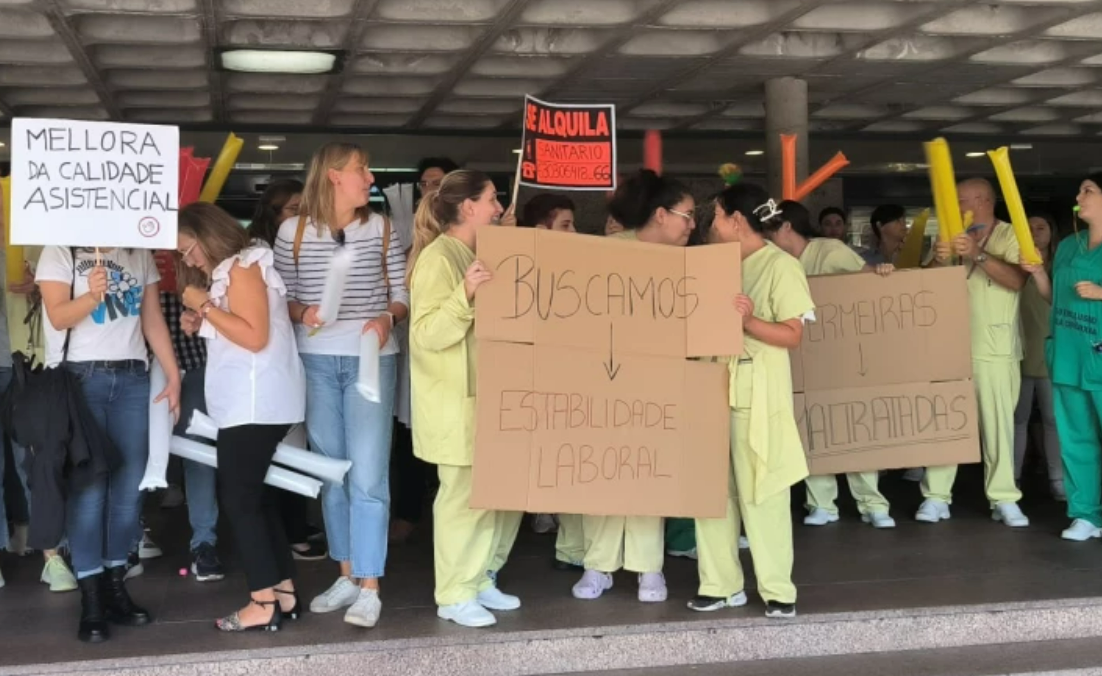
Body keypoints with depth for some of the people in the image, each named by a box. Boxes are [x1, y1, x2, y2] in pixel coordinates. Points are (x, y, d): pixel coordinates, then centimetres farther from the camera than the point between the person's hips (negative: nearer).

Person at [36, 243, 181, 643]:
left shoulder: (140, 254, 13)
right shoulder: (59, 251, 1)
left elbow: (153, 320, 12)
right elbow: (58, 317, -9)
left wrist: (173, 375, 7)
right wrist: (91, 296, -28)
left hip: (132, 378, 4)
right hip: (80, 377, -4)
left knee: (130, 485, 1)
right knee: (88, 487, -7)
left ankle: (115, 586, 11)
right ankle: (91, 600, -4)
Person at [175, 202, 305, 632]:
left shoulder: (243, 268, -10)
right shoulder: (230, 271, 18)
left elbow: (255, 337, -19)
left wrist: (206, 306, -13)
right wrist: (200, 324, 7)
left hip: (255, 403, -10)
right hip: (249, 402, 10)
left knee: (238, 500, -8)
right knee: (256, 495, 11)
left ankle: (264, 603, -6)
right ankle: (283, 592, 15)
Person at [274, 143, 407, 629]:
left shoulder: (380, 229, 6)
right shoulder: (293, 231, 4)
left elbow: (403, 292, 5)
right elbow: (281, 296, 5)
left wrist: (387, 318, -14)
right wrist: (302, 312, -15)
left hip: (370, 359, -1)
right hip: (315, 360, 1)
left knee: (367, 476, -7)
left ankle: (369, 588, -3)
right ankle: (346, 576, 22)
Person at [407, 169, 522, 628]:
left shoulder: (480, 256, 15)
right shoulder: (438, 258, -13)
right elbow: (427, 333, -22)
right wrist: (464, 294, -33)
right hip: (456, 403, -9)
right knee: (464, 493, -6)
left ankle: (481, 579, 22)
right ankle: (454, 595, 4)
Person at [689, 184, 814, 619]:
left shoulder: (780, 266, -4)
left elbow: (793, 336, -10)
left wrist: (750, 321, -24)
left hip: (757, 391, -6)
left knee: (760, 492, -4)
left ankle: (778, 590, 5)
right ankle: (721, 584, 14)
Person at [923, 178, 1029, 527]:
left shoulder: (1010, 236, 1)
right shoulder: (953, 237, 14)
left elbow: (1017, 280, -14)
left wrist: (978, 255, -26)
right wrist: (938, 261, -12)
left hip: (995, 349, -3)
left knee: (998, 423, -2)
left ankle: (1004, 498, 5)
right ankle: (936, 496, 3)